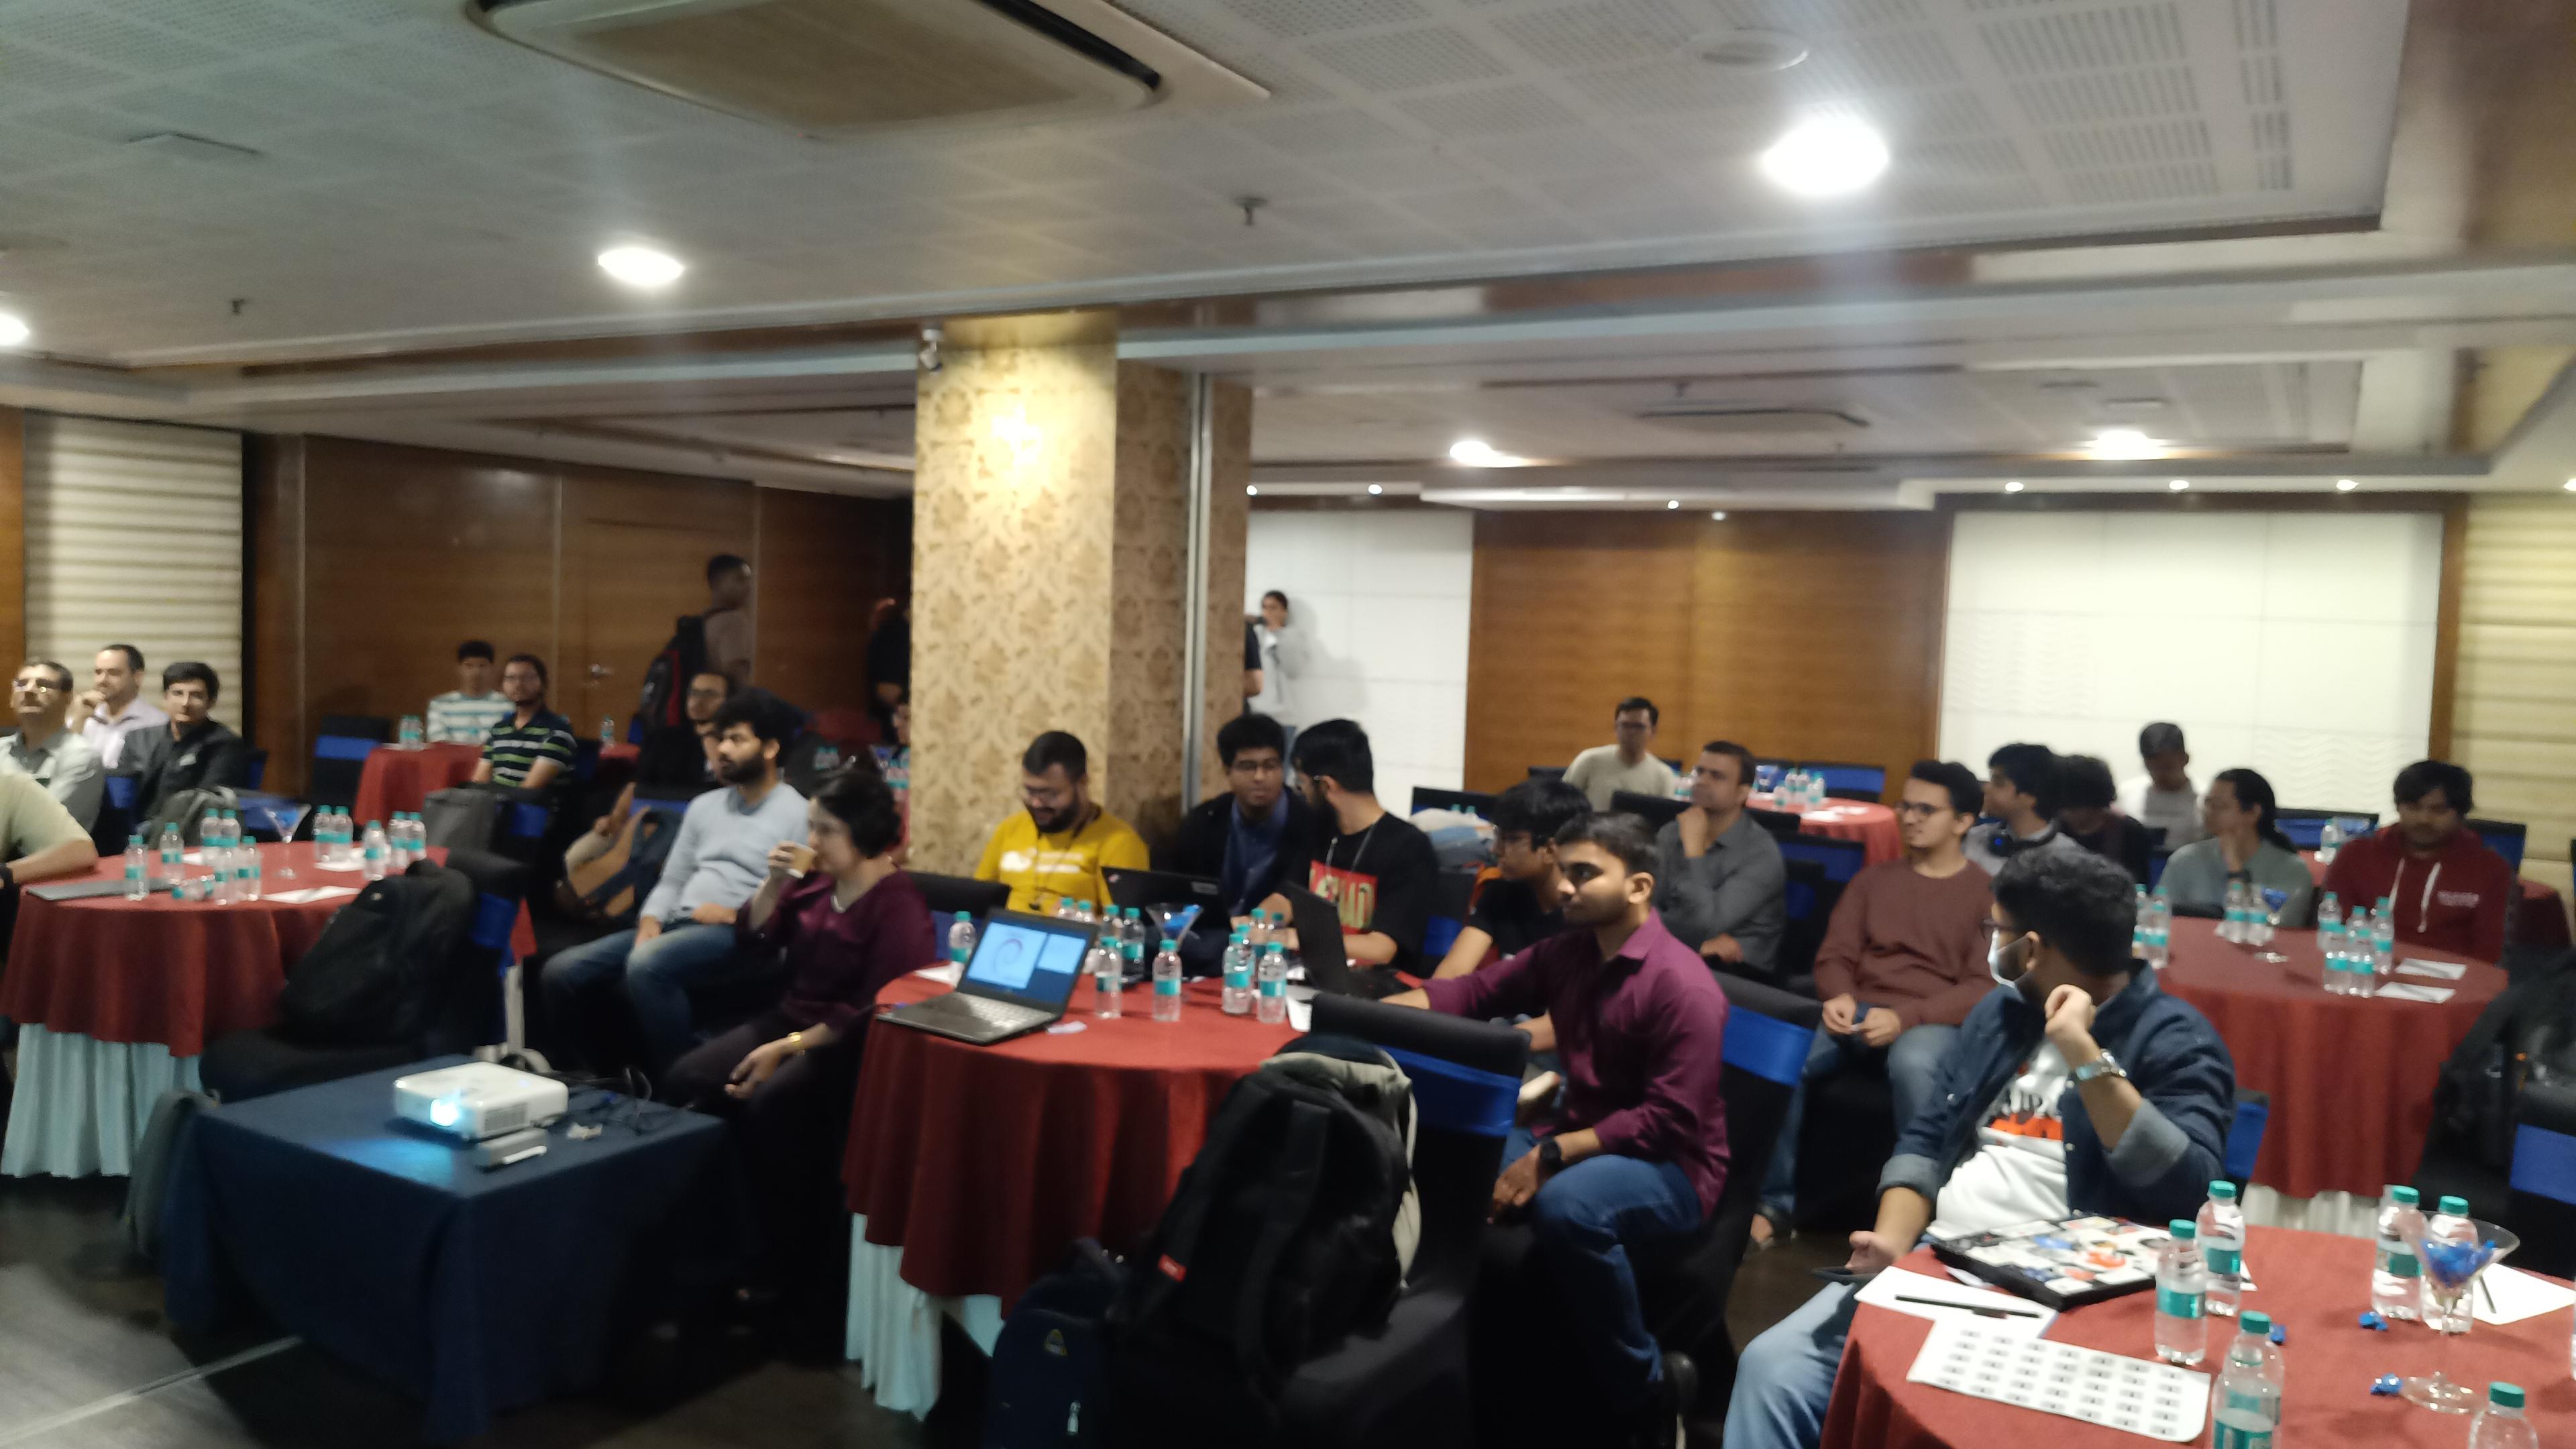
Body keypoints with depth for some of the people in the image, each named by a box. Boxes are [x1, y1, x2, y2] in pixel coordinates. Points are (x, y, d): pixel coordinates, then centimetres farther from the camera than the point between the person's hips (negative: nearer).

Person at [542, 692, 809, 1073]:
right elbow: (672, 880, 20)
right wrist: (650, 920, 1)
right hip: (675, 926, 8)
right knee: (562, 973, -7)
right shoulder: (704, 806, 21)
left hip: (738, 935, -7)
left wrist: (738, 915, -16)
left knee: (646, 966, -36)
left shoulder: (798, 814, -2)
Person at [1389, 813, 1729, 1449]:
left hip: (1673, 1167, -7)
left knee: (1565, 1205, -37)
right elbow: (1482, 990, 7)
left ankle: (1645, 1385, -14)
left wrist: (1550, 1157, -28)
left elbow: (1669, 1120, -23)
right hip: (1583, 1143, 7)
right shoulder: (1567, 951, 2)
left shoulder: (1682, 986, -20)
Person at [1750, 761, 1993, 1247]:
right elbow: (1835, 954, 14)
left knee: (1911, 1065, -40)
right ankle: (1777, 1202, -16)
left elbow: (1984, 986, -5)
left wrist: (1906, 1017, -20)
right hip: (1860, 1012, 4)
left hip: (1936, 1021, -3)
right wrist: (1839, 996, -11)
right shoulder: (1874, 878, 19)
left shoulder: (1988, 893, 5)